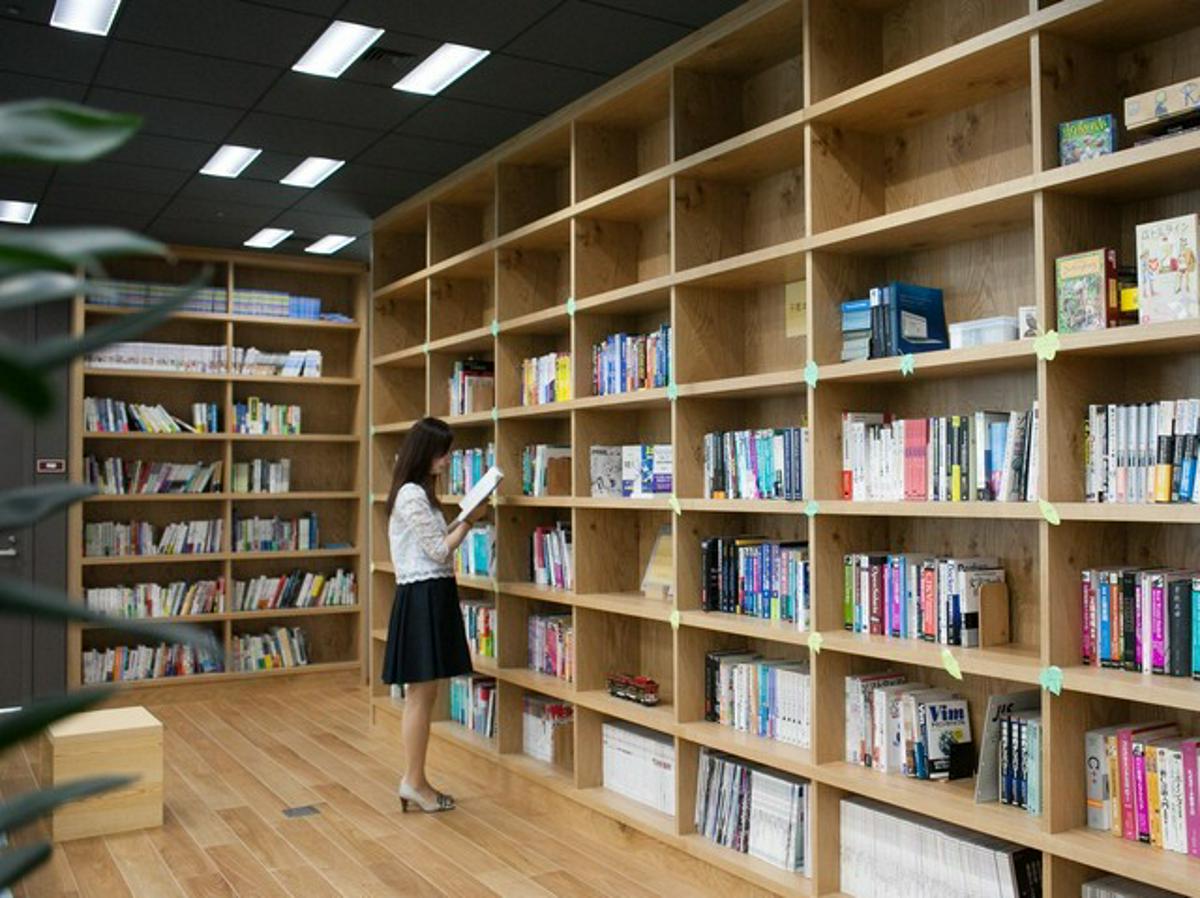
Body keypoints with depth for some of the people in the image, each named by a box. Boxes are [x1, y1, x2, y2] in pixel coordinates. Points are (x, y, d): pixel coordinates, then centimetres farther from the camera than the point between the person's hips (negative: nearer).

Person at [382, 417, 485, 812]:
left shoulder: (416, 492, 17)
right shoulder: (412, 494, -15)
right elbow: (440, 550, -14)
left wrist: (463, 521, 8)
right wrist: (469, 520, -3)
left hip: (430, 596, 11)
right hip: (423, 597, -11)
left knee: (420, 695, 13)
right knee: (421, 696, -4)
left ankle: (414, 781, 19)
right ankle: (414, 782, 5)